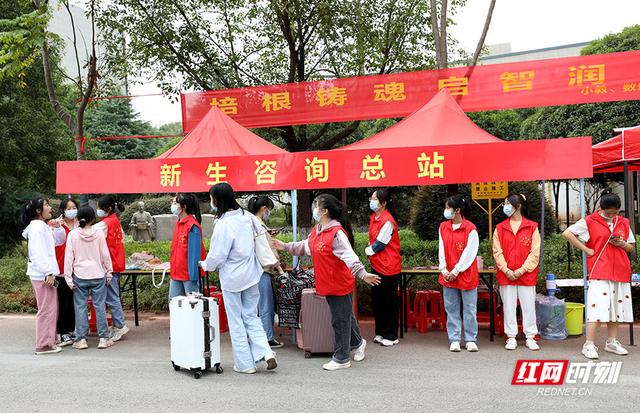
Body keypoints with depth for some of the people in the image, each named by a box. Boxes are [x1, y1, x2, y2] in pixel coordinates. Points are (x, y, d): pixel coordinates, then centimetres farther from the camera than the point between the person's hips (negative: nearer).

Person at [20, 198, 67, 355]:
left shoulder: (44, 226, 16)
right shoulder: (37, 227, -13)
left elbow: (59, 241, 22)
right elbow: (38, 253, -20)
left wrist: (58, 228, 4)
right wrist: (48, 273, -22)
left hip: (45, 273, 10)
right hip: (42, 274, -10)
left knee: (50, 309, 15)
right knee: (47, 309, -5)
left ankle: (48, 341, 24)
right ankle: (43, 345, 1)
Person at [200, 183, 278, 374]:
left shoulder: (223, 224, -21)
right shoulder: (246, 216, 0)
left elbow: (217, 255, -17)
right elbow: (260, 230, 18)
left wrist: (205, 265, 3)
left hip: (231, 278, -6)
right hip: (251, 275, 6)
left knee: (236, 322, 8)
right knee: (251, 316, 16)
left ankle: (245, 364, 15)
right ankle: (266, 352, 1)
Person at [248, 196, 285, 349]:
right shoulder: (259, 225, -16)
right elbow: (269, 249, -14)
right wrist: (278, 267, -8)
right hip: (262, 270, -10)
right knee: (266, 306, -1)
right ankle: (269, 339, 8)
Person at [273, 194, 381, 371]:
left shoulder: (337, 233, -23)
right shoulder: (316, 230, 6)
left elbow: (349, 256, -32)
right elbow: (305, 246, 22)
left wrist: (363, 274, -43)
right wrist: (285, 246, 28)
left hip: (340, 285, -9)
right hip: (327, 285, 9)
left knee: (340, 320, 4)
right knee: (345, 316, 23)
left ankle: (341, 359, 18)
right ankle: (357, 343, 44)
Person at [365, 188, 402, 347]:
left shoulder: (387, 221, -18)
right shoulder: (373, 218, 9)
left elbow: (380, 244, -17)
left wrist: (369, 250, -1)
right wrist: (370, 250, 0)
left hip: (389, 267, -9)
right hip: (376, 265, 9)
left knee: (389, 302, 3)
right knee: (377, 300, 14)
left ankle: (391, 335, 15)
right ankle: (380, 332, 27)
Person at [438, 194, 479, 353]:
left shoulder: (470, 229, -9)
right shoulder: (443, 227, 6)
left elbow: (469, 253, -11)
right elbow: (441, 250, 5)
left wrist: (456, 271, -13)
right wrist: (444, 270, -4)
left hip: (466, 275, -4)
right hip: (448, 275, 4)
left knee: (469, 309, 5)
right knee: (451, 309, 8)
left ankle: (470, 340, 15)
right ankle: (454, 340, 16)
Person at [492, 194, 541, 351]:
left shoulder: (532, 227, 0)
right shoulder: (500, 228, 6)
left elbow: (535, 252, -3)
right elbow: (497, 251, 2)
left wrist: (522, 270, -11)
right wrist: (506, 270, -10)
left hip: (526, 274, -2)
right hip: (506, 274, 2)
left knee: (529, 306, 5)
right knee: (508, 306, 7)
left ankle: (530, 337, 17)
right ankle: (511, 337, 17)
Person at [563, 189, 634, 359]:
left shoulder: (624, 223, 12)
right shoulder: (590, 221, -3)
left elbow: (631, 248, 18)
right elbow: (567, 233, -7)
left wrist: (622, 243, -5)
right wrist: (586, 249, -9)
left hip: (621, 272, 6)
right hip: (599, 273, -5)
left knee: (616, 307, 11)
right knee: (598, 307, -12)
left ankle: (612, 342, 23)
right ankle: (589, 345, -6)